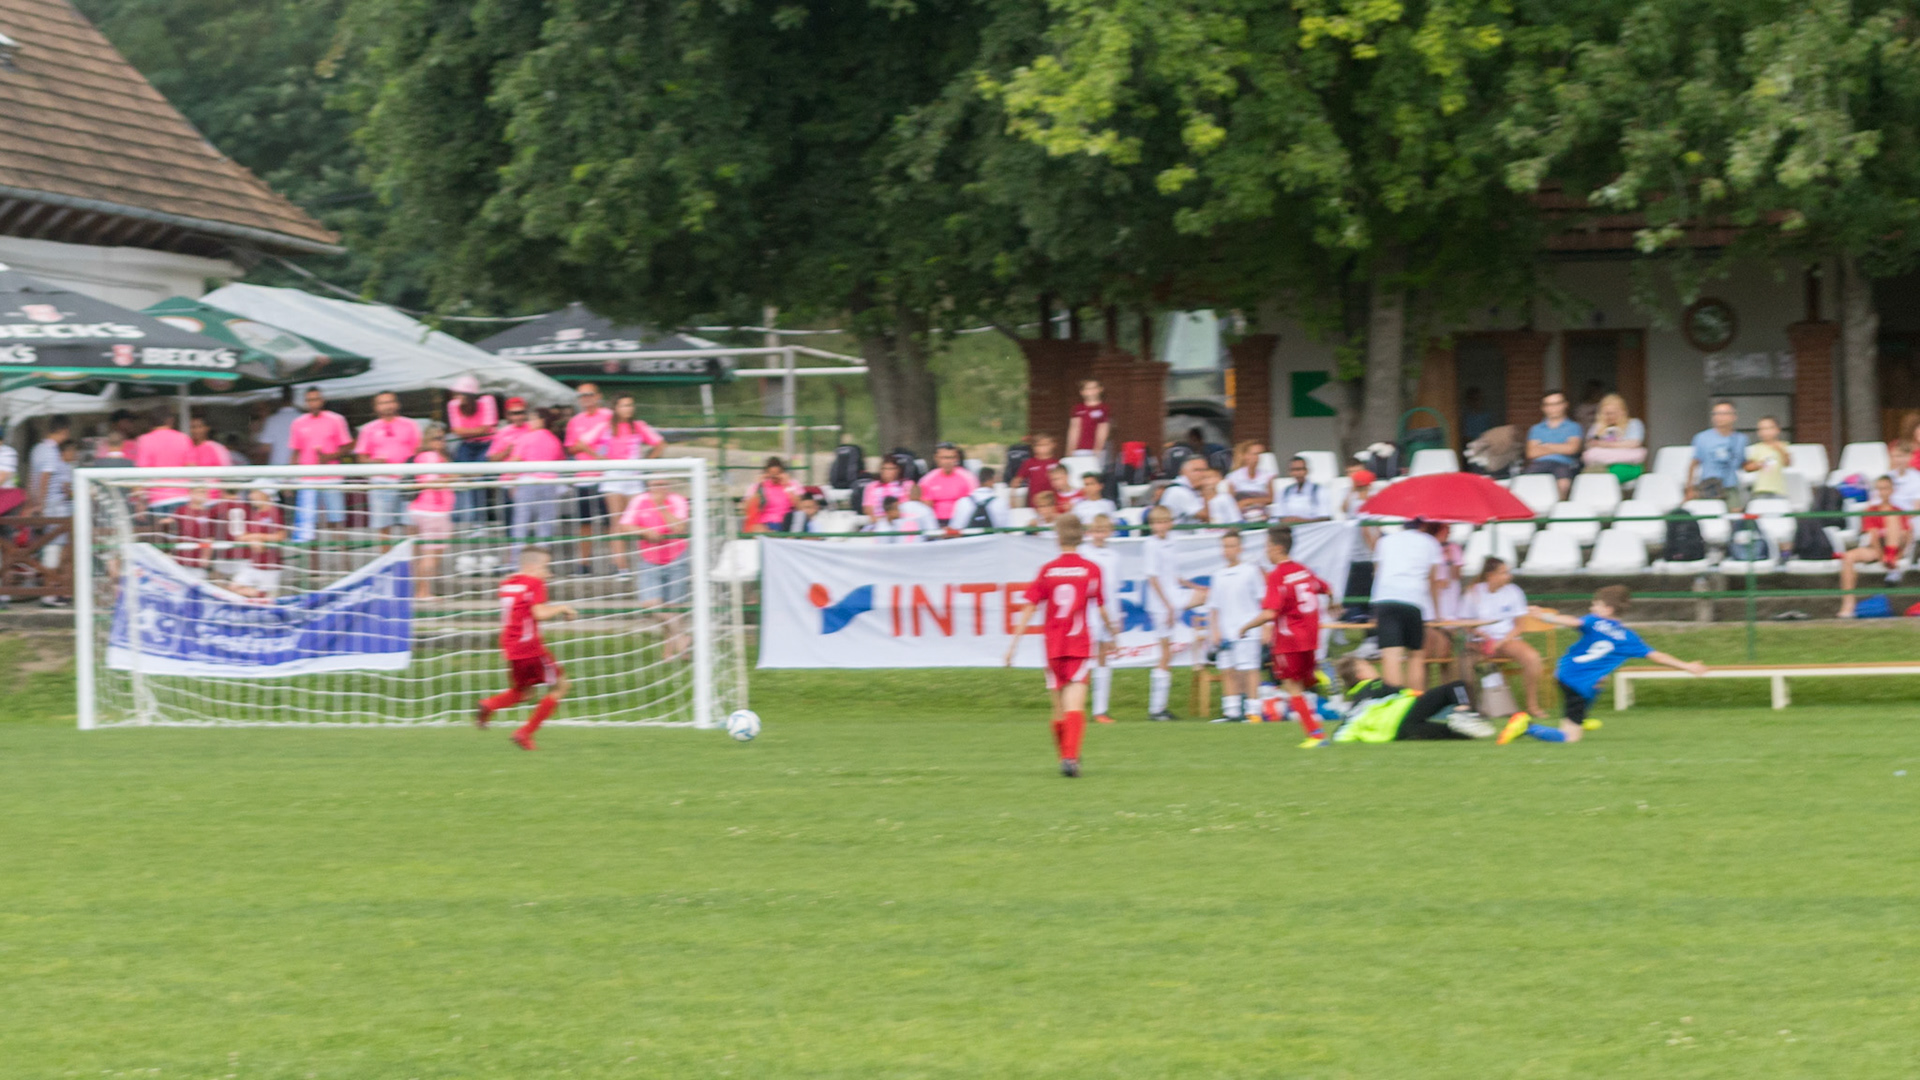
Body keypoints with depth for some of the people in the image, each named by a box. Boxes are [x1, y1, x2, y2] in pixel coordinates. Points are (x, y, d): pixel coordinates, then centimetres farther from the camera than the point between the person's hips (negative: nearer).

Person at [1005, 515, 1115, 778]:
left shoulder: (1047, 571, 1)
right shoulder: (1091, 570, -1)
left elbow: (1029, 610, -1)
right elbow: (1101, 610, 8)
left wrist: (1013, 645, 2)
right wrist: (1111, 628, 31)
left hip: (1053, 647, 2)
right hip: (1080, 646, -2)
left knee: (1059, 709, 14)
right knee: (1075, 706, -10)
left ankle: (1065, 757, 26)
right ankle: (1071, 758, -26)